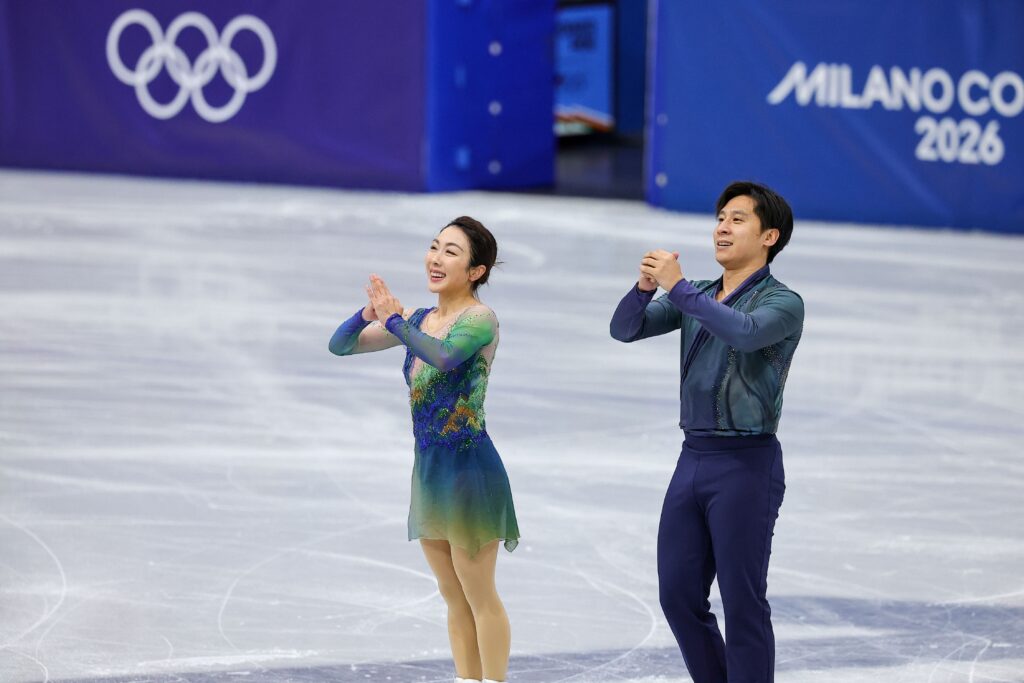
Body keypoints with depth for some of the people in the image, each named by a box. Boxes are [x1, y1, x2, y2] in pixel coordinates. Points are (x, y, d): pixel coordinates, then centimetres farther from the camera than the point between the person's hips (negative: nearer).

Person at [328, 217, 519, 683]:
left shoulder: (481, 319, -13)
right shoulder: (418, 320, 8)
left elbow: (445, 356, -34)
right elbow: (341, 345, 9)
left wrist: (394, 317, -21)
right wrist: (370, 312, -12)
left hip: (470, 469, -7)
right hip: (428, 469, 7)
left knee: (479, 597, 0)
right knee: (454, 598, 14)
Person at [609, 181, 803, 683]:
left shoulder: (782, 303, -7)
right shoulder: (697, 297, 13)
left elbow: (743, 333, -29)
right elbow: (625, 329, 4)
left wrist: (677, 285, -25)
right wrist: (646, 287, -16)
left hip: (747, 465, -7)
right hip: (693, 459, 7)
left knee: (742, 602, -3)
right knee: (678, 594, 9)